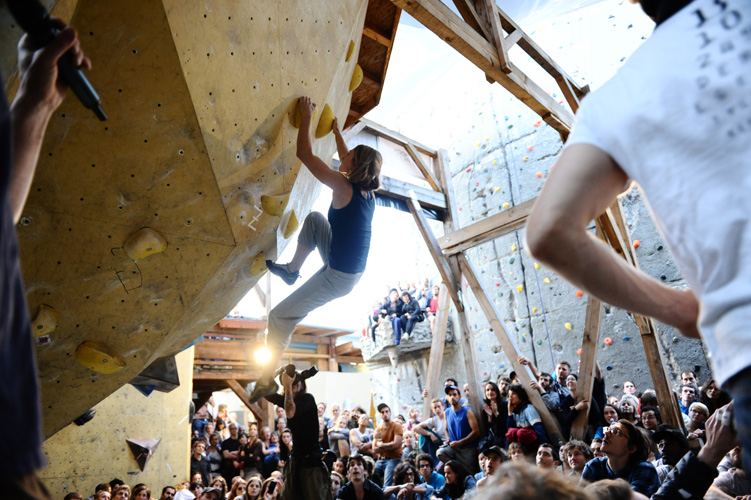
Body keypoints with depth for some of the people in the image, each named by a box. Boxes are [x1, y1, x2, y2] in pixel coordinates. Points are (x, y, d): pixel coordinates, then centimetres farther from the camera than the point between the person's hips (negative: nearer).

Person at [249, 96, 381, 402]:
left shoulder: (343, 187, -22)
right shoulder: (367, 191, 1)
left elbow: (304, 154, -19)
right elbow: (346, 159, 21)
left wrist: (306, 117, -7)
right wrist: (336, 131, 27)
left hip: (338, 278, -8)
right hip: (352, 269, 8)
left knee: (280, 317, 5)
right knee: (314, 218, 22)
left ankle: (267, 379, 21)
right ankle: (291, 270, 32)